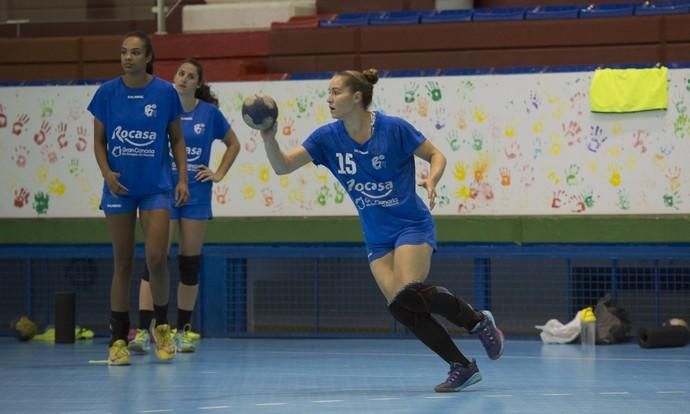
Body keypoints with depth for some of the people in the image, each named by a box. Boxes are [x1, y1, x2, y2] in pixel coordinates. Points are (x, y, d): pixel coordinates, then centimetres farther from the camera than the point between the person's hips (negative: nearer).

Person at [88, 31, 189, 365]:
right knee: (123, 263, 4)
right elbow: (99, 141, 6)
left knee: (156, 258, -12)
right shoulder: (107, 93, 0)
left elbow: (177, 139, 5)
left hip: (156, 186, -1)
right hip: (119, 187, 1)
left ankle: (162, 325, 12)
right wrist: (107, 172, -10)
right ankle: (118, 339, 11)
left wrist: (183, 178, -3)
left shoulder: (165, 92, -3)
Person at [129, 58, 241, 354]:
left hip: (196, 195, 2)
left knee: (190, 262, 6)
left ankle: (183, 330, 15)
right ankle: (143, 331, -14)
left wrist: (219, 174, 6)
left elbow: (233, 144, 15)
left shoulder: (209, 112, 2)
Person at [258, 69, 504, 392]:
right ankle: (462, 368, 0)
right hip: (377, 238, 5)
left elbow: (436, 155, -4)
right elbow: (282, 166, -8)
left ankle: (478, 321, 0)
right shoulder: (327, 138, -4)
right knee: (400, 307, -10)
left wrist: (431, 180, -24)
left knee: (410, 293, -24)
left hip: (412, 224, -5)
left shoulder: (393, 128, -14)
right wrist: (269, 138, -26)